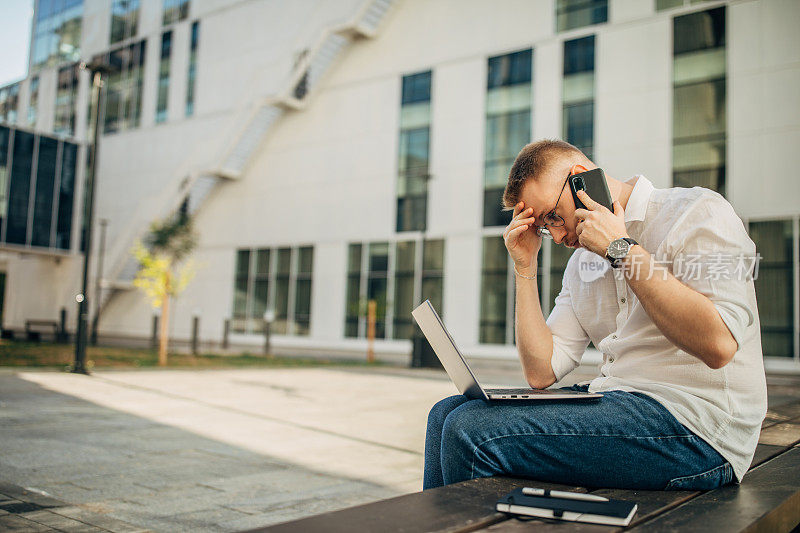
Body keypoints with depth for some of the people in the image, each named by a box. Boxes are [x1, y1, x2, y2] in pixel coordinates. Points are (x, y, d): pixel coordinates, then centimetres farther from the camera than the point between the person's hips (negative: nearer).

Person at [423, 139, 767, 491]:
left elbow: (718, 345, -22)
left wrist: (622, 248, -16)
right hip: (613, 402, 8)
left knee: (473, 430, -20)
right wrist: (526, 267, 5)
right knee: (448, 414, -3)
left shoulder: (699, 212, -5)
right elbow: (541, 373, 9)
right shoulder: (582, 259, 16)